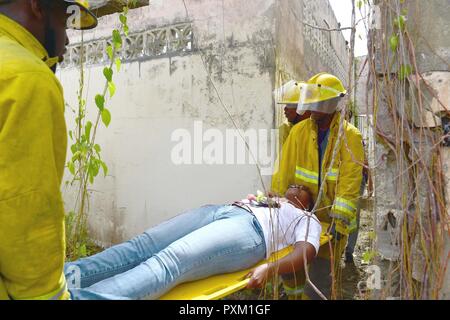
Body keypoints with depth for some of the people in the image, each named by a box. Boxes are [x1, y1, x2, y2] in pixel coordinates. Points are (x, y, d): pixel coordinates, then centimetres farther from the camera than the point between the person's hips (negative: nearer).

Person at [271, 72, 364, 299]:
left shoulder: (350, 136, -8)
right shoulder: (299, 131, -1)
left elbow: (350, 182, -14)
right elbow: (284, 172, -2)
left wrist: (339, 221, -19)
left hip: (332, 216, -2)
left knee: (323, 271, 5)